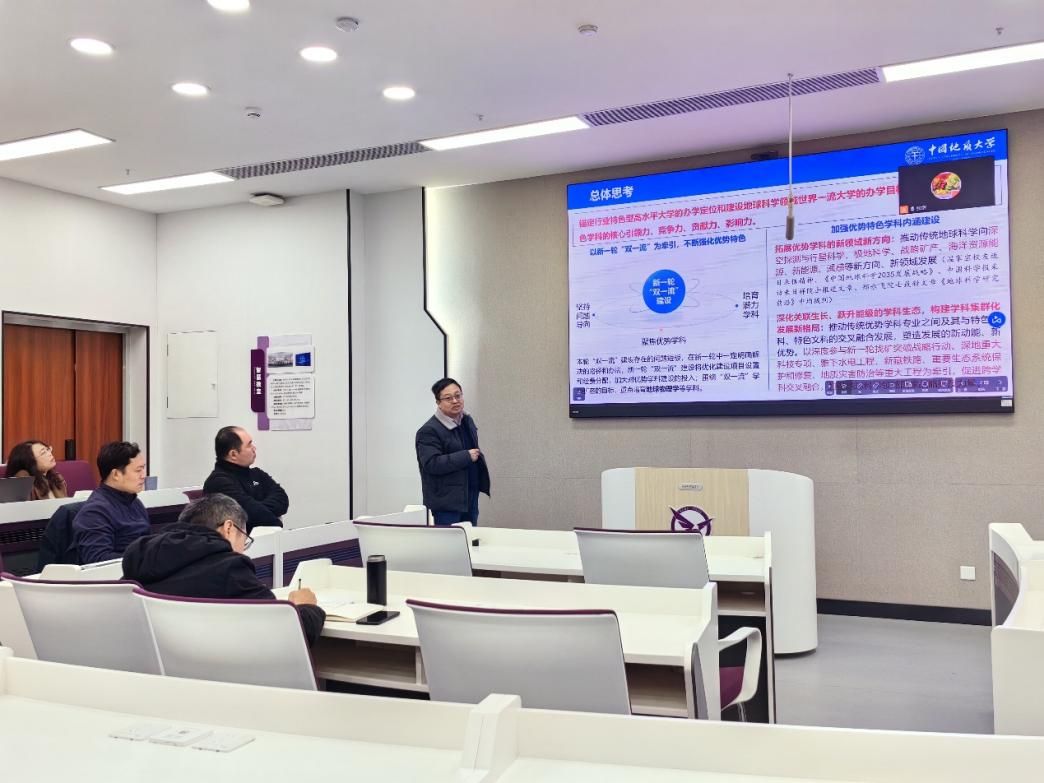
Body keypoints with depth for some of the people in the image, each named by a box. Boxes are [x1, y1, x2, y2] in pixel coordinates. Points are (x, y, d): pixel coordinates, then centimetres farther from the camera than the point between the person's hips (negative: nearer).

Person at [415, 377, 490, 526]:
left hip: (471, 496, 8)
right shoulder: (429, 431, -15)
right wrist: (466, 456, -22)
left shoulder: (467, 420, 11)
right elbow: (431, 464, -24)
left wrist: (478, 456, 8)